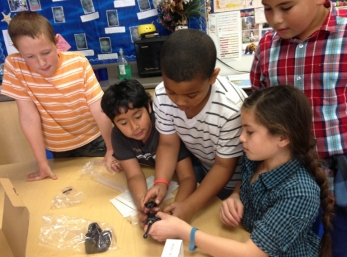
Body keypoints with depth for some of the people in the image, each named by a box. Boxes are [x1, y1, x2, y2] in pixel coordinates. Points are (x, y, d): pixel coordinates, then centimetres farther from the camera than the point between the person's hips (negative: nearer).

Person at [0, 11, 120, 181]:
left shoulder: (79, 63, -20)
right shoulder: (14, 66, -19)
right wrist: (42, 164, -16)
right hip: (58, 149, 1)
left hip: (93, 141, -1)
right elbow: (29, 116, -18)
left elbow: (99, 109, -18)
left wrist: (111, 149, -16)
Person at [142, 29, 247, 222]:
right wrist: (161, 183, -28)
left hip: (232, 179, -3)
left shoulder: (231, 109, -38)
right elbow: (168, 144, -12)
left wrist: (190, 207, -31)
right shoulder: (162, 95, -25)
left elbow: (224, 166, -24)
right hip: (198, 166, 4)